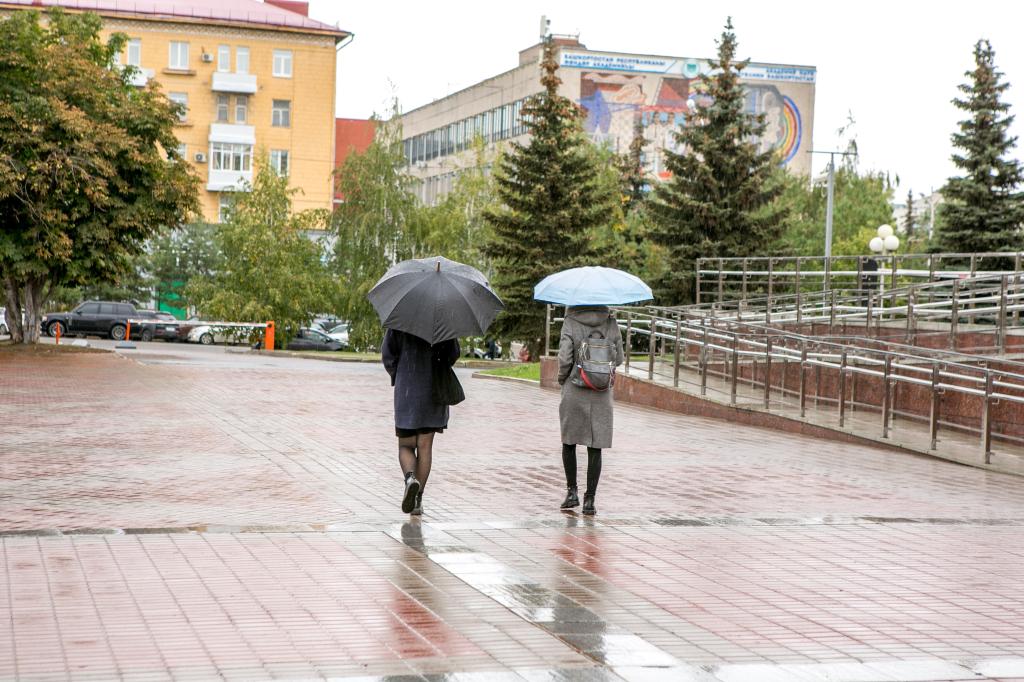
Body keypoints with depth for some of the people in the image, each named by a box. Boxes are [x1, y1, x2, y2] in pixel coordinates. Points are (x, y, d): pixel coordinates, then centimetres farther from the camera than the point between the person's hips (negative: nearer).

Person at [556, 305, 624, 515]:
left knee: (569, 441, 17)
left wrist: (562, 378, 4)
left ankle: (572, 492, 14)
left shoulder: (571, 323, -8)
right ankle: (590, 500, 2)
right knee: (595, 447, 4)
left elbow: (564, 357, -15)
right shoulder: (611, 323, -1)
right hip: (602, 395, 1)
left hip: (574, 390, -1)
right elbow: (618, 359, 5)